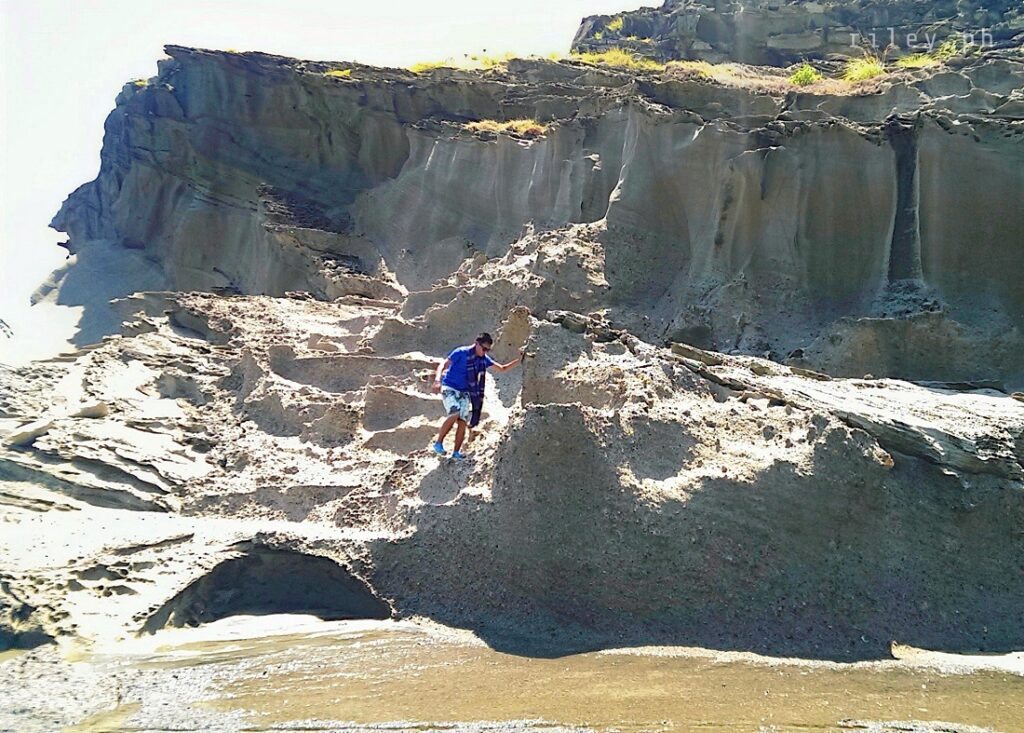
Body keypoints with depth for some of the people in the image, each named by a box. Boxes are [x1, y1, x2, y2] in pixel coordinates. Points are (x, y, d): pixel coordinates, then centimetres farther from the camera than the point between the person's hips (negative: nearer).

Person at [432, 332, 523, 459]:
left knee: (462, 422, -3)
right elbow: (443, 365, -14)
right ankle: (438, 443, -14)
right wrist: (437, 380, -31)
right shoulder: (461, 352, -12)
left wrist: (518, 360, 0)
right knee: (454, 415, -26)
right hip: (449, 388, -6)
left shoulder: (484, 359, 6)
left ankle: (456, 452, 4)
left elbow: (502, 368, 13)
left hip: (464, 392, 6)